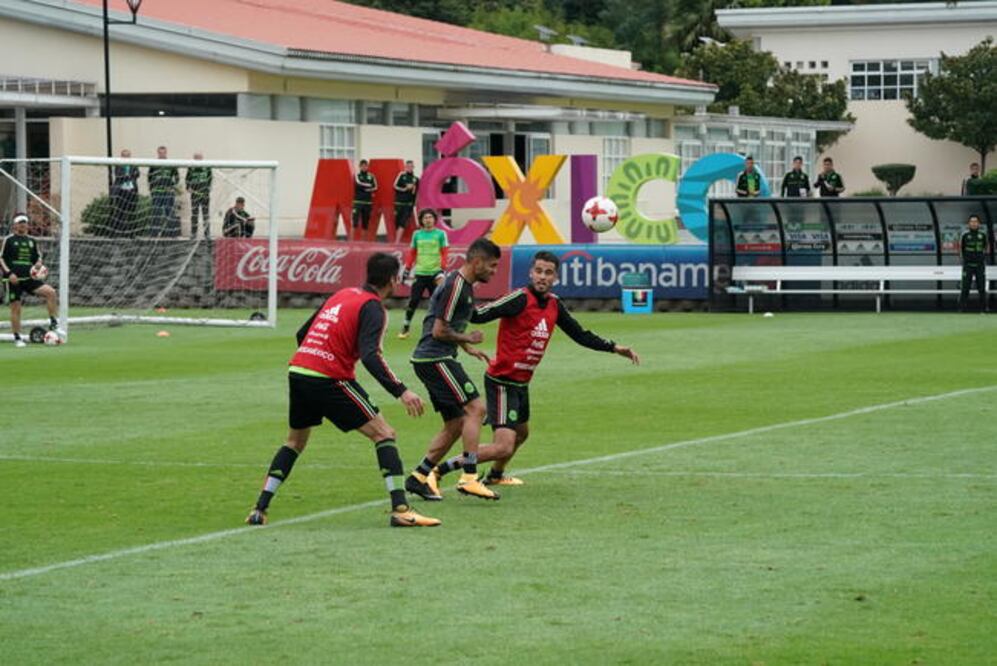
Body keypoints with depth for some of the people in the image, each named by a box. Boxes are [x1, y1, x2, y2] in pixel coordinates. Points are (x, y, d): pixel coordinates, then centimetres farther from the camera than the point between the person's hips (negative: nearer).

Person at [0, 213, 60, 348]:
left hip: (29, 279, 3)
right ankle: (17, 338, 9)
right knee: (15, 307, -2)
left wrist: (38, 263, -2)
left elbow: (38, 256, 22)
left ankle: (53, 323, -10)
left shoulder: (32, 241, 13)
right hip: (14, 280, -3)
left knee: (50, 292, -17)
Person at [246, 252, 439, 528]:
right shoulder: (372, 307, -5)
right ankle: (400, 510, -12)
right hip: (329, 380, -7)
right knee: (383, 433, -2)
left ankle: (259, 509, 18)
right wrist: (401, 391, -24)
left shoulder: (342, 294, 19)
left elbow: (303, 334, 25)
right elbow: (370, 355, -20)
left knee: (295, 441, 25)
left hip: (297, 371, 7)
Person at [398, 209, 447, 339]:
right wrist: (407, 270, 9)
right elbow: (412, 253, 14)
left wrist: (442, 269, -13)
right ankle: (405, 328, 4)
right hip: (420, 273, 2)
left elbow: (444, 253, -2)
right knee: (413, 301, -3)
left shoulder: (441, 234, 1)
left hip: (435, 273, -2)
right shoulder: (417, 235, 9)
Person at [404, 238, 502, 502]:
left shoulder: (464, 285, 16)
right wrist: (468, 339, -5)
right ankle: (469, 478, -19)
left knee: (456, 424, 10)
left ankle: (419, 477, 12)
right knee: (475, 408, -16)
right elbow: (439, 331, -19)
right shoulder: (456, 286, -16)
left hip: (437, 359, 11)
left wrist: (467, 348, 20)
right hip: (435, 359, -11)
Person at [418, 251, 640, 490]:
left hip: (521, 383, 9)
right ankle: (438, 472, -15)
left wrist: (614, 348, 15)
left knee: (521, 434, 31)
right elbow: (479, 315, -26)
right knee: (503, 447, -19)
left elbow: (580, 334, 17)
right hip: (502, 382, -9)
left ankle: (495, 475, 56)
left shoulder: (554, 304, 5)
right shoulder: (520, 299, -19)